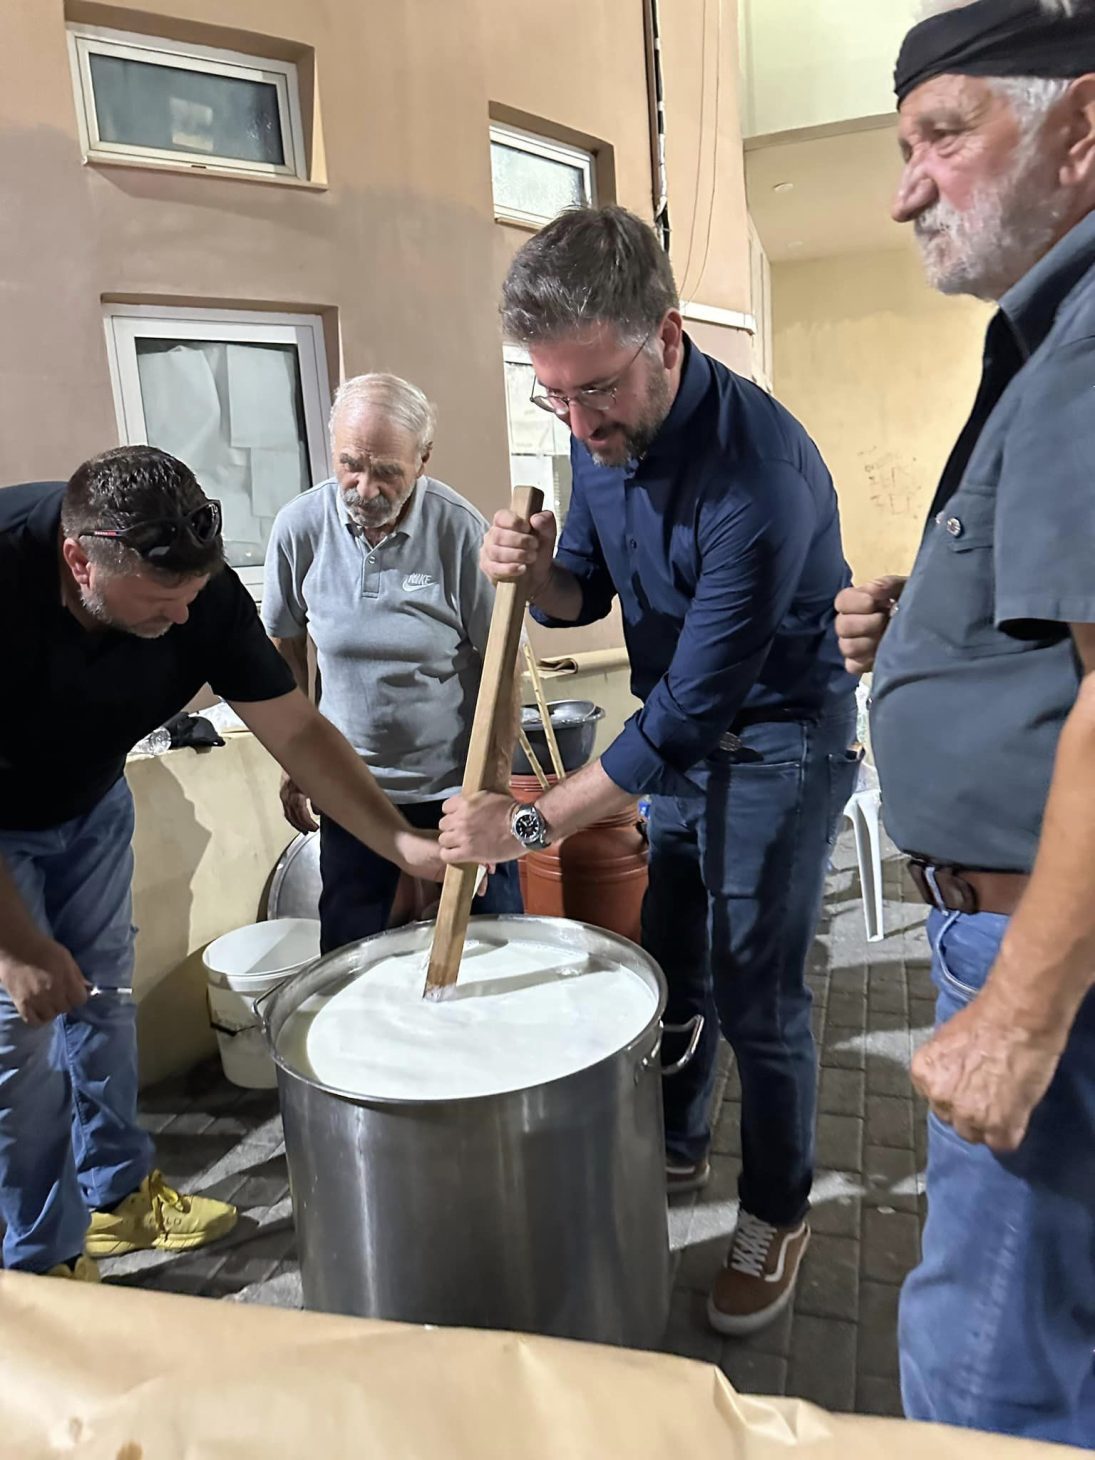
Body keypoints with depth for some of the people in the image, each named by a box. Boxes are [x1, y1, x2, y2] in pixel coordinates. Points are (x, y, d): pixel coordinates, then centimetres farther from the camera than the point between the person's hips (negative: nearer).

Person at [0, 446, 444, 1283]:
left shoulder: (203, 592, -25)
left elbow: (296, 728, -20)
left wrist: (402, 840, -29)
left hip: (91, 804, 4)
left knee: (103, 995, 12)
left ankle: (117, 1192, 34)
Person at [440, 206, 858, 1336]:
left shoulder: (759, 471, -32)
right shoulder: (600, 434, -7)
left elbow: (697, 704, -30)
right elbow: (586, 594, 4)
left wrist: (531, 822, -26)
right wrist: (538, 573, -21)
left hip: (780, 742, -7)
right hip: (678, 735, 7)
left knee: (754, 993, 2)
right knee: (669, 961, 17)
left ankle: (777, 1219, 26)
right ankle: (675, 1151, 40)